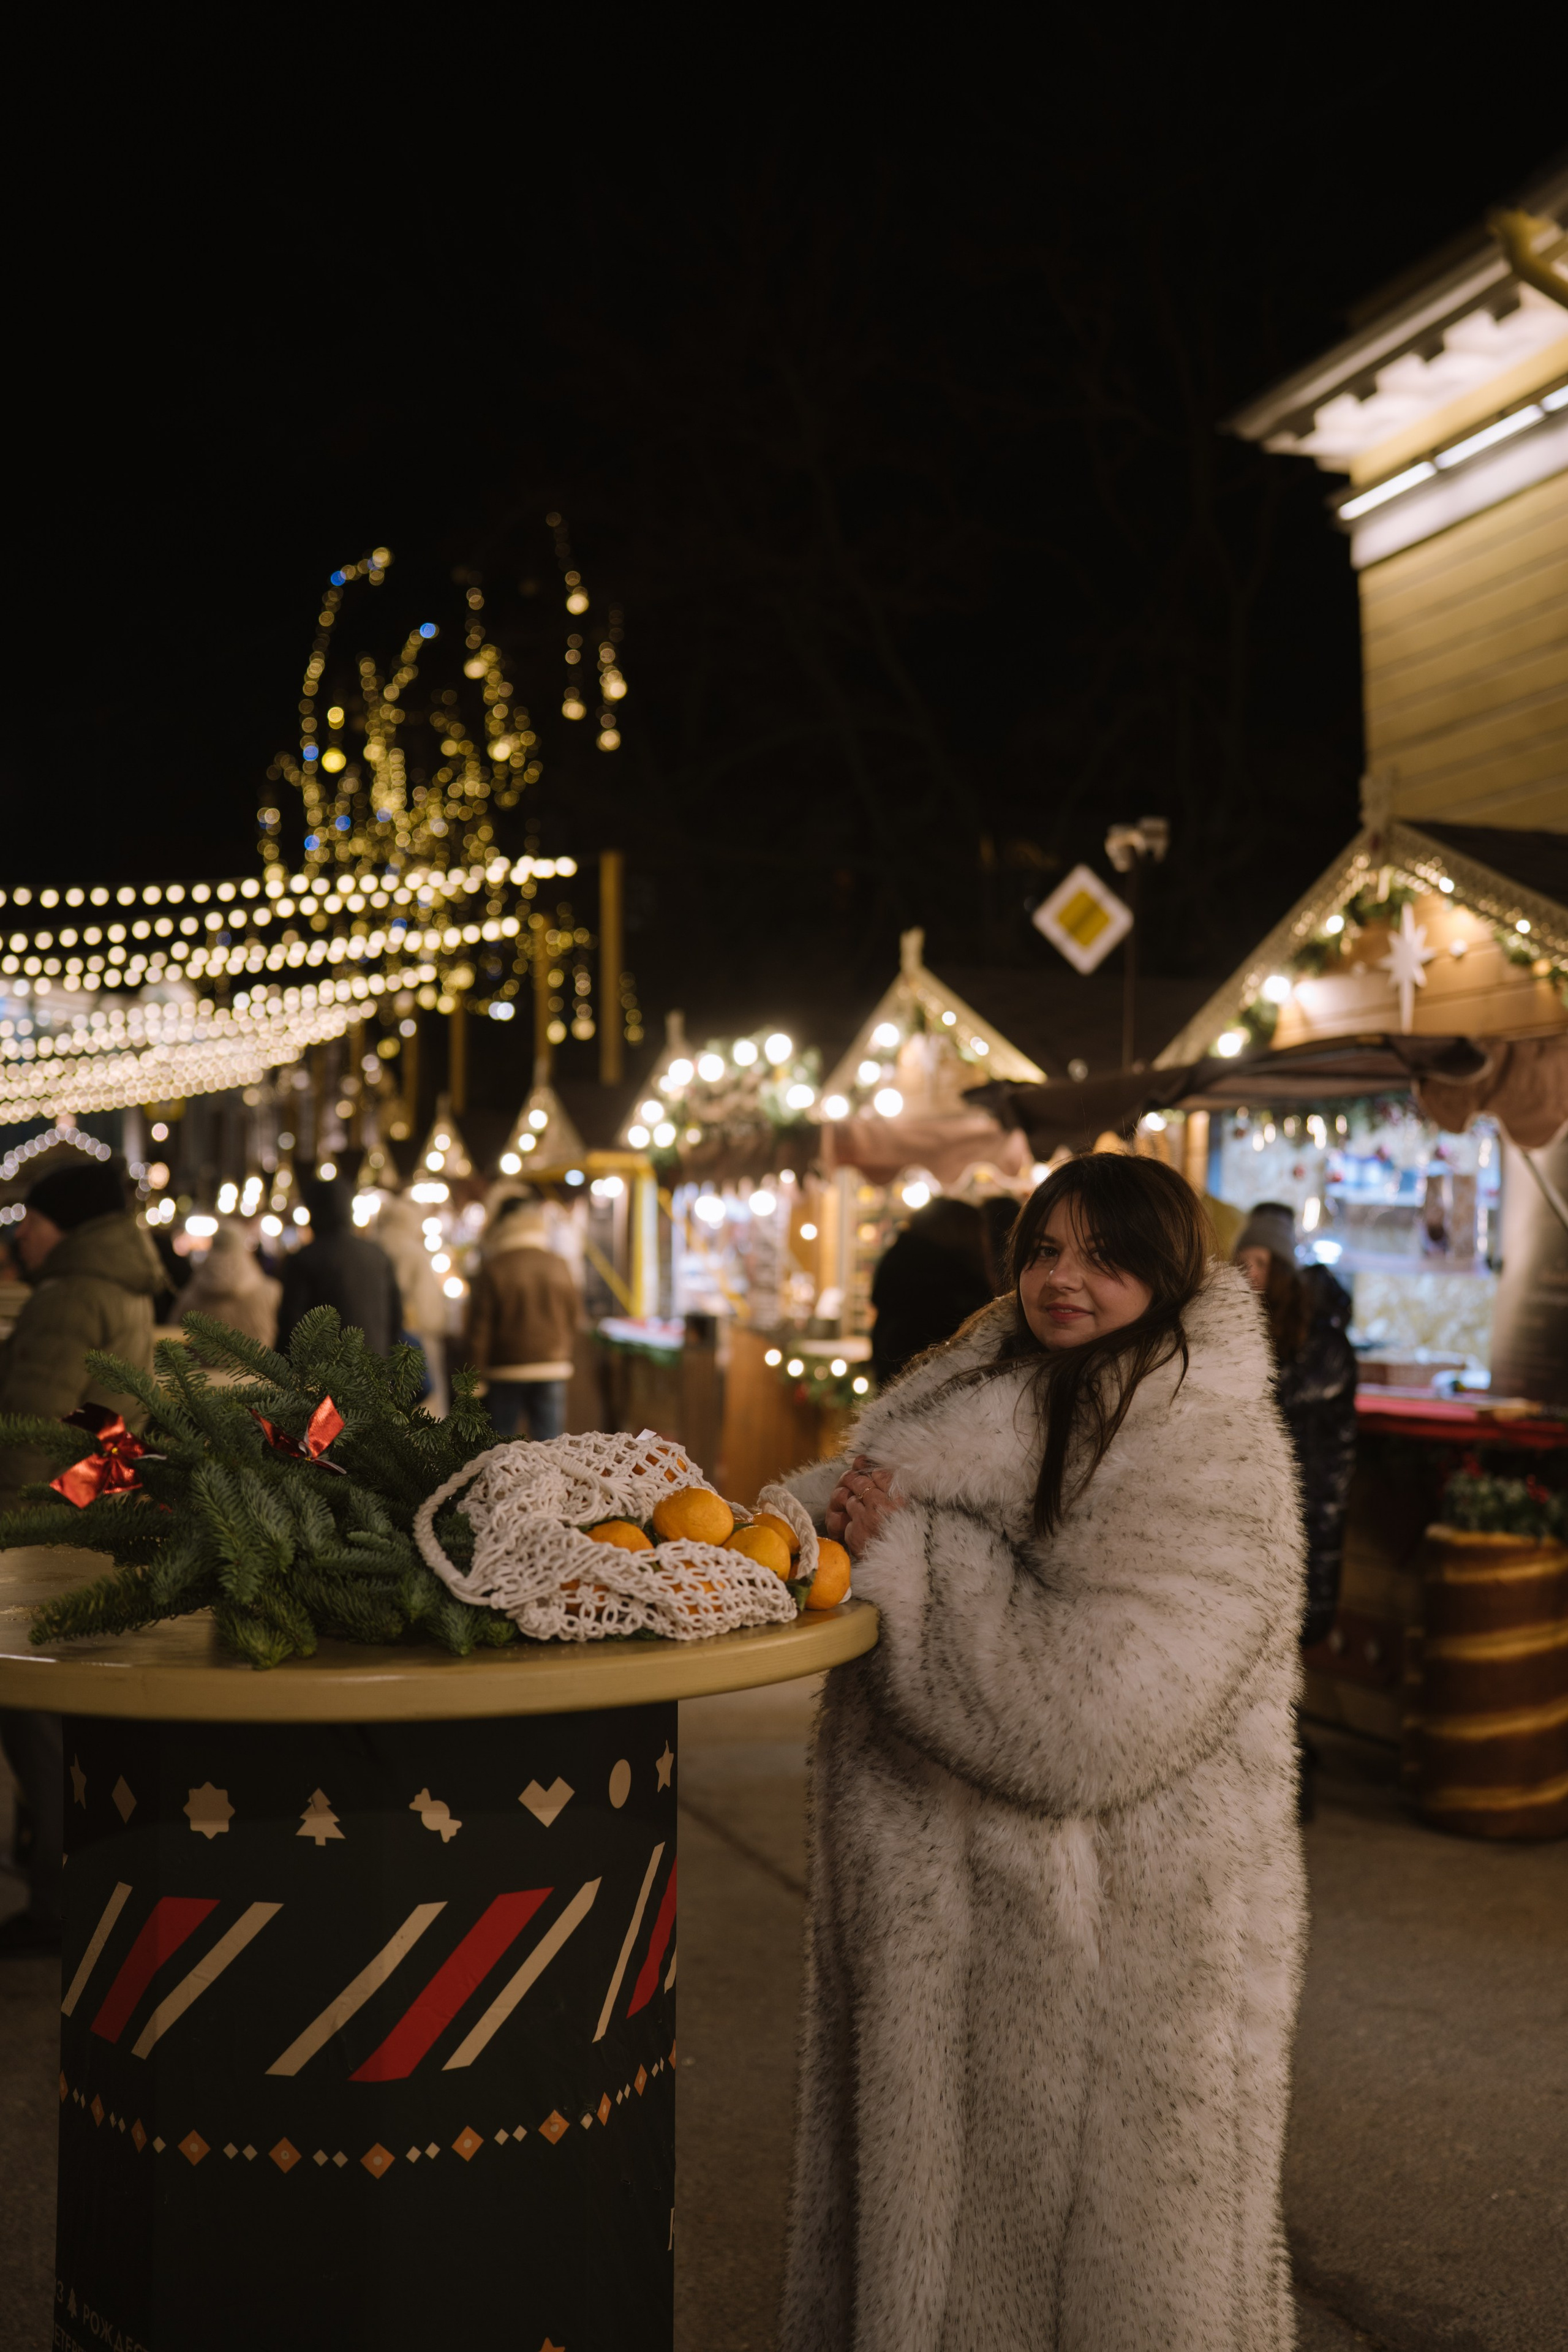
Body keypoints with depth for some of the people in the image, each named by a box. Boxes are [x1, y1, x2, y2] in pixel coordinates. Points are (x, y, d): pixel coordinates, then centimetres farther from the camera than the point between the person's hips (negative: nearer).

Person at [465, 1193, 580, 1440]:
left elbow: (479, 1329, -7)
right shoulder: (560, 1267, 3)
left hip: (506, 1371, -3)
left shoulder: (492, 1270, -8)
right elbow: (575, 1318, 10)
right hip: (553, 1368, 3)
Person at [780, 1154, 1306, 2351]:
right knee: (935, 2190, 20)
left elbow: (1092, 1711, -25)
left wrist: (913, 1552, -20)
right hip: (943, 1893, 7)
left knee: (1072, 2224, 9)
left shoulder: (1208, 1456, -16)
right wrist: (844, 1517, -11)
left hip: (1104, 1927, -7)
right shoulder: (985, 1392, 8)